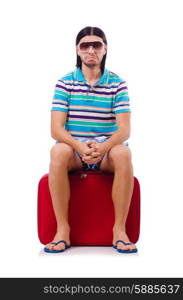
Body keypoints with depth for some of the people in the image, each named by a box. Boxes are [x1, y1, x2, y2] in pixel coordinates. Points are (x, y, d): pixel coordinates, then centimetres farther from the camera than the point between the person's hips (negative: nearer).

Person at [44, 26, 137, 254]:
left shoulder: (117, 84, 2)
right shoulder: (65, 83, 2)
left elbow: (124, 129, -7)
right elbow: (56, 129, -7)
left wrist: (104, 147, -29)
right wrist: (80, 146, -28)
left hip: (107, 149, 0)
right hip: (74, 149, 0)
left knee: (123, 153, -34)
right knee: (58, 151, -34)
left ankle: (119, 230, -25)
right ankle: (62, 230, -27)